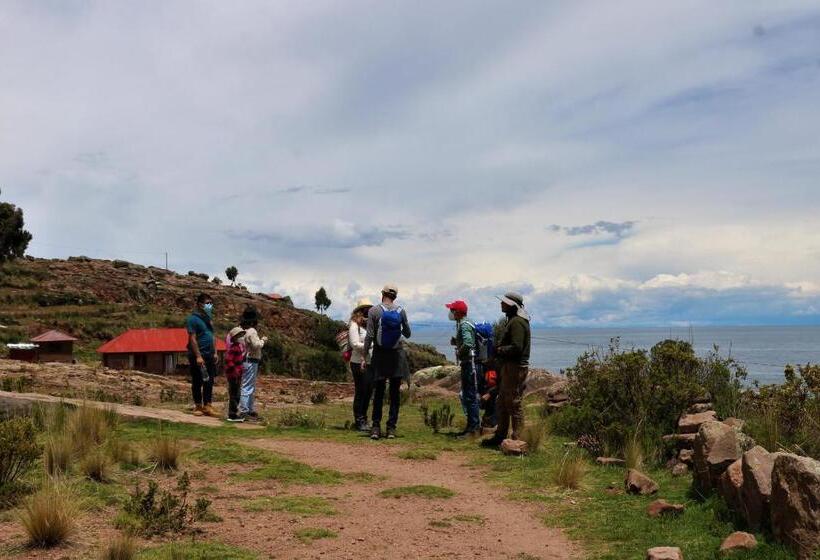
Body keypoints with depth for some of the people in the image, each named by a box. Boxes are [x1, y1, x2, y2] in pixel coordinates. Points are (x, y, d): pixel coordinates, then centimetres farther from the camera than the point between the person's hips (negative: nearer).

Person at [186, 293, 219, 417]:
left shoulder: (208, 318, 15)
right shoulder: (193, 319, -9)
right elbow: (192, 339, -14)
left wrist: (215, 353, 12)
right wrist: (198, 356, -19)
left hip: (209, 355, 7)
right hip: (198, 356, -7)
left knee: (209, 381, 6)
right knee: (197, 382, 3)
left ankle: (207, 406, 12)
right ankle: (198, 406, 11)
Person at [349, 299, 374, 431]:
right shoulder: (354, 326, -8)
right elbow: (355, 344, -14)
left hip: (371, 363, 7)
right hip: (359, 363, -7)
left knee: (369, 392, 11)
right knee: (360, 392, -1)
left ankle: (363, 419, 24)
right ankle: (359, 421, 8)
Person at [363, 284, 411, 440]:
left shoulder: (374, 311, -6)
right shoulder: (401, 311, 0)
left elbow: (369, 335, -8)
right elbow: (407, 334, 7)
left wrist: (364, 356, -2)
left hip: (379, 354, -1)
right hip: (396, 355, 1)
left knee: (379, 391, 6)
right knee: (395, 392, 6)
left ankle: (376, 427, 4)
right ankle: (391, 427, 5)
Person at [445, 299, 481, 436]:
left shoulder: (464, 325, -17)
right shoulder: (461, 324, 14)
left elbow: (468, 344, -31)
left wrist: (459, 353, -16)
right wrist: (455, 342, 7)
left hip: (469, 363, -11)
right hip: (467, 363, 11)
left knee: (470, 395, -5)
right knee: (466, 394, 17)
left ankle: (473, 426, 1)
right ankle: (475, 423, 25)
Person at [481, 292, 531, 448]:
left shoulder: (517, 322, -16)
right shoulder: (512, 320, 18)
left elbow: (516, 348, -25)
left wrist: (499, 350, -14)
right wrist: (499, 349, 11)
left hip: (515, 368, -11)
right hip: (508, 367, 11)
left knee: (514, 404, -6)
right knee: (502, 404, 16)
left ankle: (517, 439, 0)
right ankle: (500, 436, 25)